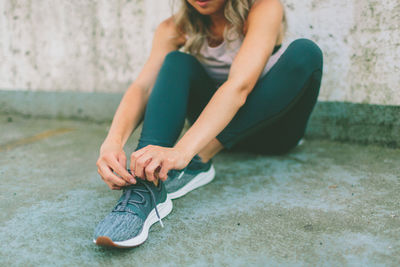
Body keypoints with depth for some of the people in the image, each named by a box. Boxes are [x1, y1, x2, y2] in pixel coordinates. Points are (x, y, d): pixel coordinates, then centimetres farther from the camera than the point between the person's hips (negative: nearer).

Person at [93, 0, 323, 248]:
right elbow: (142, 87, -21)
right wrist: (113, 141, -41)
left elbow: (239, 87, -36)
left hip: (273, 129, -2)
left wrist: (183, 151, -49)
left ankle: (198, 162, -32)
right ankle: (147, 189, -40)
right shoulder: (177, 28, -8)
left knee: (305, 52, -27)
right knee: (177, 61, -20)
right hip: (216, 127, 2)